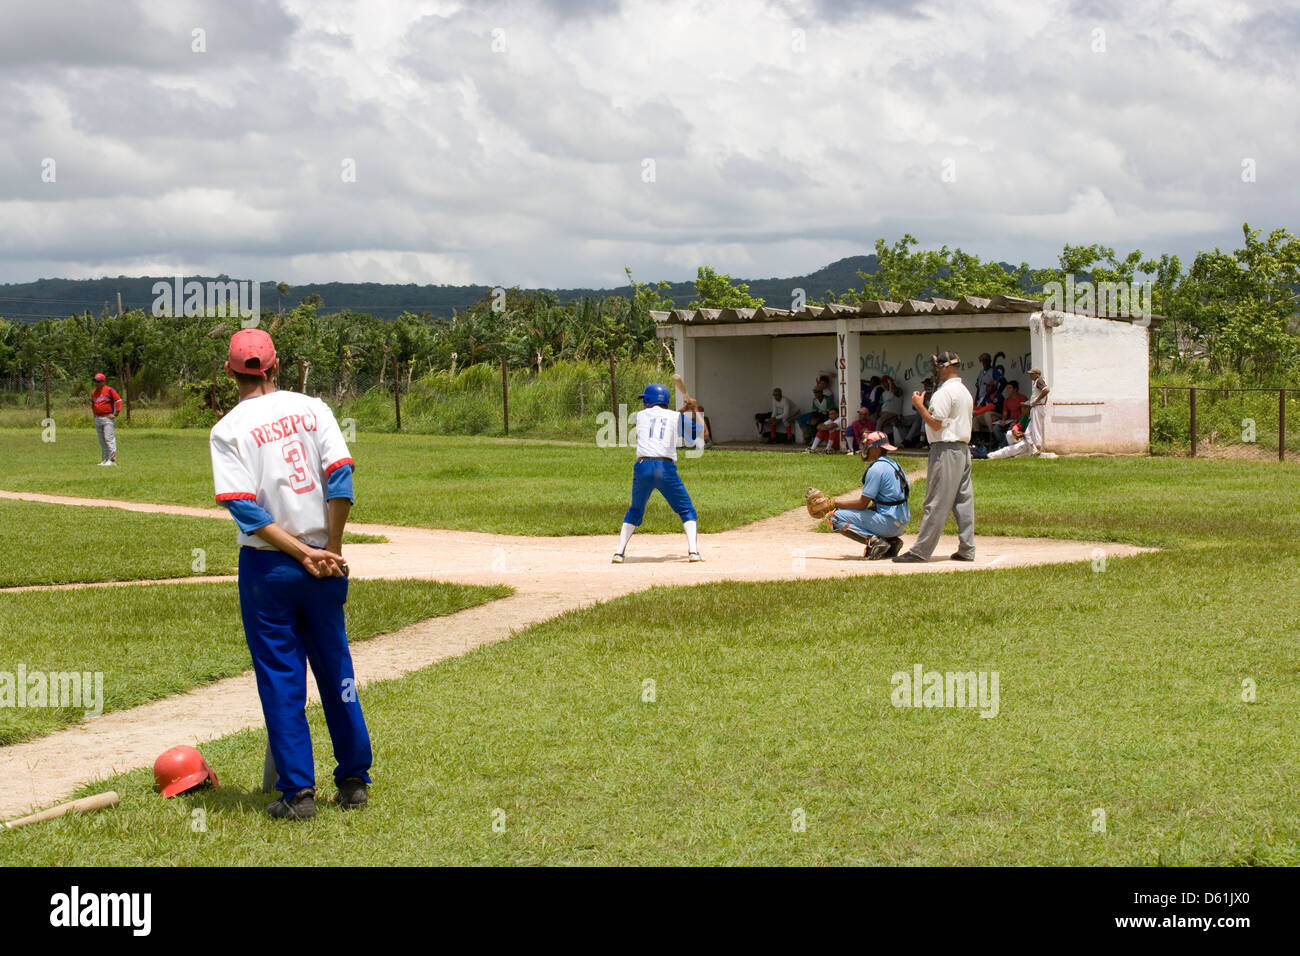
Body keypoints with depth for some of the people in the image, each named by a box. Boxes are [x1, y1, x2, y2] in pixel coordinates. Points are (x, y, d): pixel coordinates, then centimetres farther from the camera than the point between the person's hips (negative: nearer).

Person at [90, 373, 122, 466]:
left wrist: (116, 414, -13)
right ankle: (105, 460, 14)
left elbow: (118, 400, -11)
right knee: (102, 441, 9)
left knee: (109, 439, -14)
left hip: (108, 418, -8)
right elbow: (92, 403, 31)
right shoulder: (93, 392, 14)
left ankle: (112, 460, -17)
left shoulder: (109, 390, -7)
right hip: (98, 419, 8)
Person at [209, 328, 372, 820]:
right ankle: (354, 781, 18)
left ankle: (298, 792, 4)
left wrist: (304, 555, -13)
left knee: (281, 681, 4)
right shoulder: (312, 409, 2)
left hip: (266, 567, -3)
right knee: (337, 672, 13)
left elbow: (245, 510, -14)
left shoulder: (228, 429, -5)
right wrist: (329, 552, -4)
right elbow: (341, 480, -8)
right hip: (324, 566, 3)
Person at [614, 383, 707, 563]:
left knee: (635, 511, 20)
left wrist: (683, 411, 36)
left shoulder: (641, 415, 15)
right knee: (687, 510, 6)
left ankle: (619, 552, 13)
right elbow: (704, 434, 16)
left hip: (642, 467, 2)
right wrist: (694, 411, 28)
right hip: (666, 468, -2)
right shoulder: (676, 417, 11)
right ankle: (693, 551, -11)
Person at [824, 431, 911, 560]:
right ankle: (891, 541, 12)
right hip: (901, 523, 9)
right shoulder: (893, 464, 15)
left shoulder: (876, 468, -14)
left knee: (834, 517, -8)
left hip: (888, 523, -9)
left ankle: (873, 541, -15)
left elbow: (862, 504, -14)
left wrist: (835, 503, -4)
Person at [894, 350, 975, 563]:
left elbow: (936, 423, -17)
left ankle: (920, 551, -7)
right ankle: (966, 549, 8)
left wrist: (919, 406, -8)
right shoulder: (965, 391, 17)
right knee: (964, 500, 8)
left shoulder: (945, 392, -13)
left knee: (936, 503, -8)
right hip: (963, 449, 9)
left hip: (945, 450, -9)